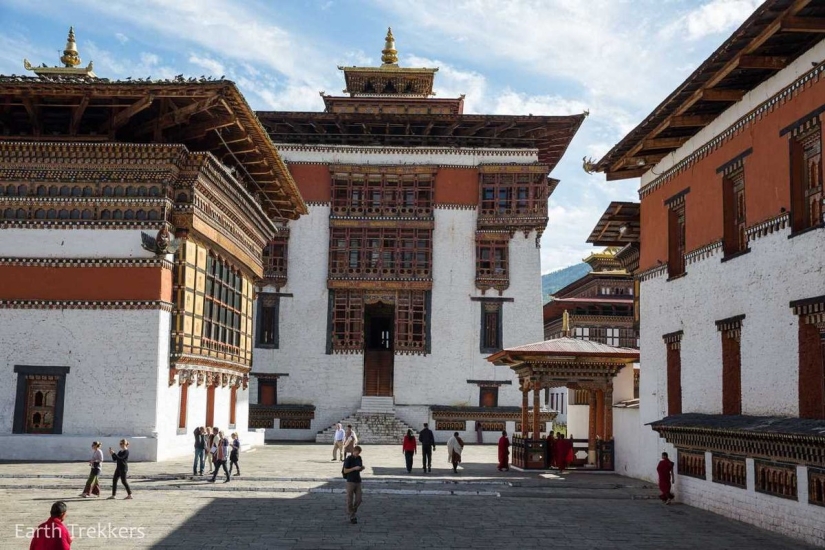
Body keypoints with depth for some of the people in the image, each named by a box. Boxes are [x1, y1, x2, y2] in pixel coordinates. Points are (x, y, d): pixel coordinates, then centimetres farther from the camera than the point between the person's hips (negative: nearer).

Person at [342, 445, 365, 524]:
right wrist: (354, 468, -21)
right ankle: (351, 517, 9)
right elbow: (345, 471, -11)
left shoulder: (359, 458, 7)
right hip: (350, 481, -5)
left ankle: (353, 512, 23)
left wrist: (362, 468, -6)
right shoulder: (348, 459, -10)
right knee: (350, 500, 1)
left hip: (358, 481, 5)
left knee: (358, 499, 2)